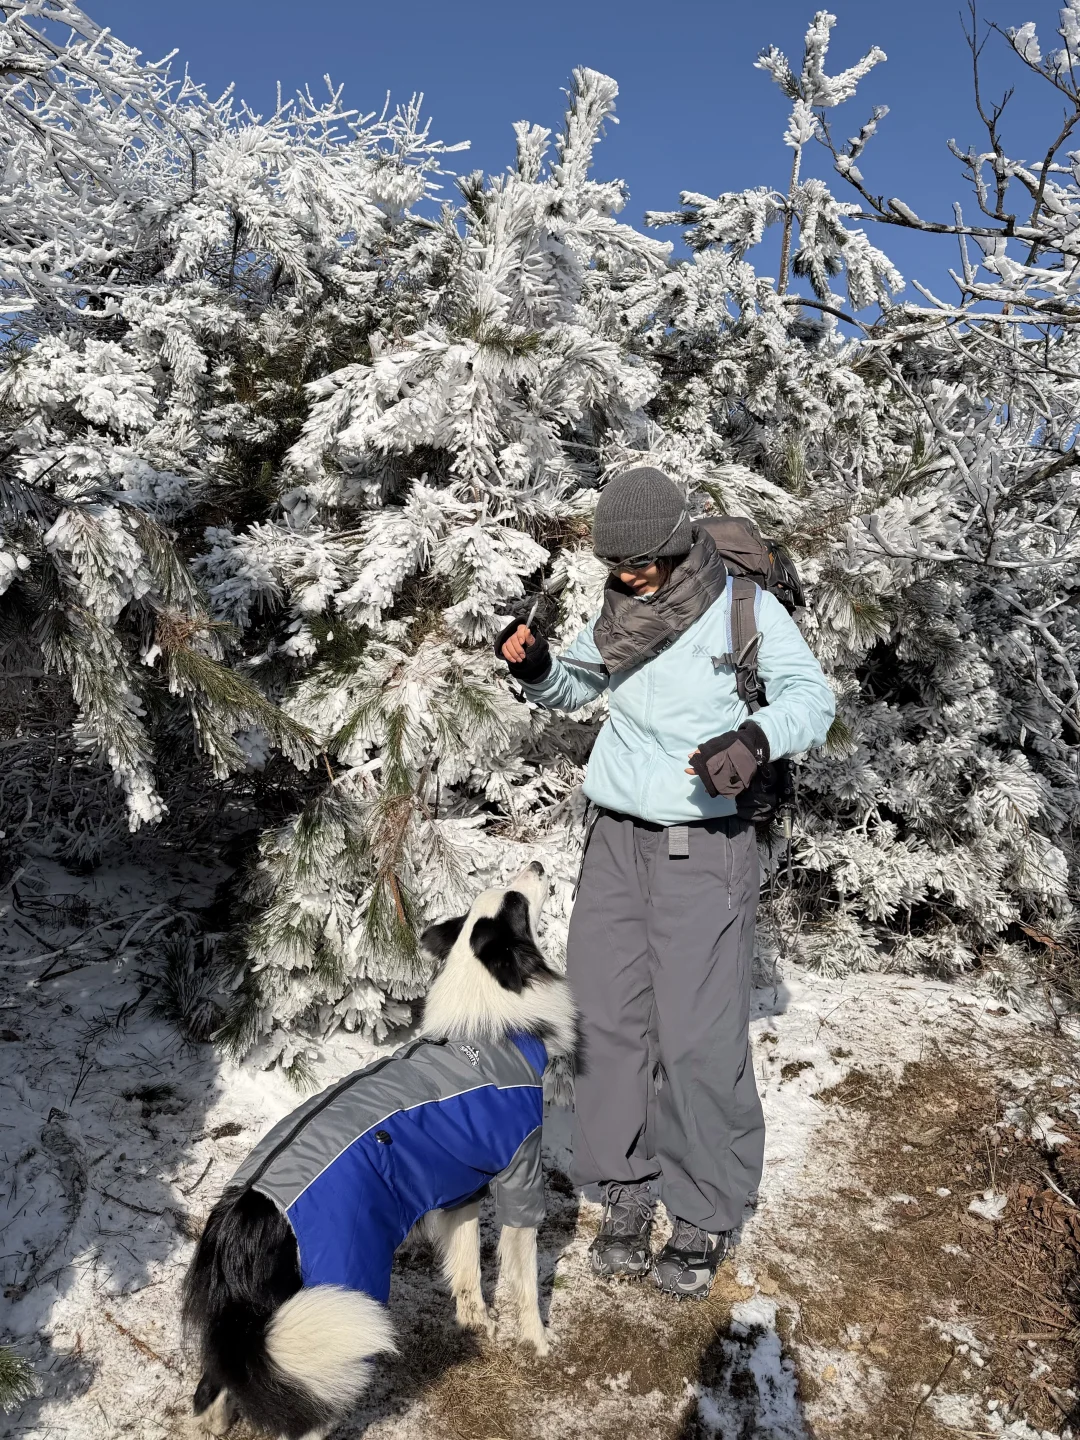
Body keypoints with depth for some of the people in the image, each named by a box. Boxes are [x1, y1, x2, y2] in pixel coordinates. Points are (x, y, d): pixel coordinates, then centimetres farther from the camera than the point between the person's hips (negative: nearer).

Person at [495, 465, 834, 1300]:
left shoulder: (744, 607, -6)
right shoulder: (619, 612, 7)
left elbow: (813, 694, -9)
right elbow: (569, 690, 19)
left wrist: (755, 739, -30)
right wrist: (533, 666, -4)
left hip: (703, 850, -5)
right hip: (616, 840, 5)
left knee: (699, 1037, -3)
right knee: (606, 1019, 8)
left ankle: (708, 1215, 17)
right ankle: (628, 1191, 25)